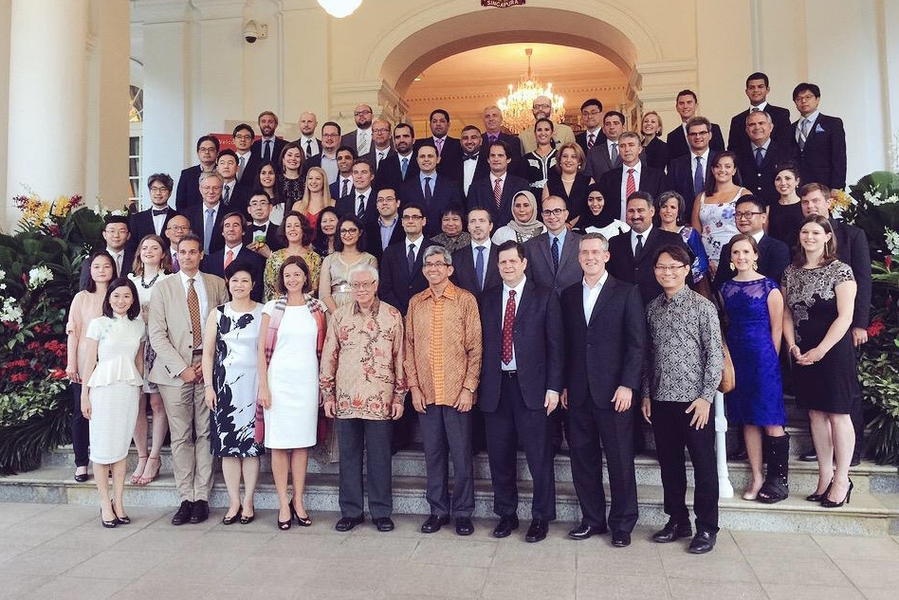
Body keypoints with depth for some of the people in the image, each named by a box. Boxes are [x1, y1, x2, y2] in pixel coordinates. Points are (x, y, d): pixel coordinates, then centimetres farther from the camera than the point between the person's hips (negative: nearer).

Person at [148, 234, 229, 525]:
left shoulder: (217, 284, 10)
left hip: (209, 367, 1)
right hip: (175, 370, 0)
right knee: (181, 437, 1)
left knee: (205, 434, 3)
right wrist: (181, 368, -9)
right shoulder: (163, 288, 7)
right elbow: (157, 334, 0)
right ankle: (186, 498, 9)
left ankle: (201, 498, 10)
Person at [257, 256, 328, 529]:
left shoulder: (317, 308, 8)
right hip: (278, 380, -1)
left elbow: (323, 347, 11)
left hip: (307, 381, 1)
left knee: (302, 441, 5)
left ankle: (298, 501, 14)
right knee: (279, 441, 0)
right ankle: (283, 503, 8)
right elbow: (263, 349, 1)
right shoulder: (272, 308, 3)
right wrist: (263, 386, -5)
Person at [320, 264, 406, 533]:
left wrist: (399, 397, 1)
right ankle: (351, 511, 22)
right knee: (349, 456, 9)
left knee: (379, 457, 6)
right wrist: (327, 394, 5)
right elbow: (328, 356, 8)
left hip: (380, 399, -2)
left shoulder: (392, 316, 1)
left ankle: (381, 512, 18)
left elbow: (400, 357, 3)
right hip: (345, 399, 2)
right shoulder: (339, 316, 6)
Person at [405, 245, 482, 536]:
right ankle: (438, 510, 24)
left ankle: (463, 512, 17)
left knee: (461, 454, 4)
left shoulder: (465, 300, -2)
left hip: (457, 392, -3)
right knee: (433, 454, 11)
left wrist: (469, 388, -9)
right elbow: (409, 346, 9)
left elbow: (475, 347, -3)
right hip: (425, 393, 3)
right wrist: (414, 386, 1)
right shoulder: (416, 303, 9)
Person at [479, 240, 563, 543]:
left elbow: (555, 344, -1)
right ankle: (506, 514, 26)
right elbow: (482, 343, 9)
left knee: (539, 457, 2)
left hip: (531, 386, -3)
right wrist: (480, 385, 3)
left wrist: (553, 387, -7)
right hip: (495, 387, 3)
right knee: (500, 456, 10)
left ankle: (541, 517, 19)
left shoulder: (544, 297, 1)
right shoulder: (487, 299, 11)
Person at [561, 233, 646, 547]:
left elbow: (637, 343, -4)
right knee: (583, 459, 10)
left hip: (613, 391, -4)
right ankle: (592, 519, 24)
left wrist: (627, 385, -11)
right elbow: (564, 343, 11)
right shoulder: (568, 295, 12)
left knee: (620, 460, 4)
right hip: (578, 392, 4)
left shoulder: (626, 292, 0)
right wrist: (563, 385, 6)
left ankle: (622, 524, 19)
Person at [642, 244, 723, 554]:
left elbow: (715, 354, -7)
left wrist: (706, 396, -12)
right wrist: (646, 394, 10)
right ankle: (678, 520, 26)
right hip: (661, 400, 5)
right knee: (669, 463, 12)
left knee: (704, 464, 4)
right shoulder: (652, 308, 10)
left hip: (695, 400, -5)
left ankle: (707, 527, 17)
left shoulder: (703, 307, -5)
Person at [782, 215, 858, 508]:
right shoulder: (791, 272, 9)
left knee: (837, 415, 0)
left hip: (833, 350, -5)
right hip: (802, 353, 5)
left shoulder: (840, 270, -7)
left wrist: (820, 350, -15)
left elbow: (845, 317, -12)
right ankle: (825, 478, 20)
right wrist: (793, 346, -3)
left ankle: (841, 480, 12)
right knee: (816, 414, 10)